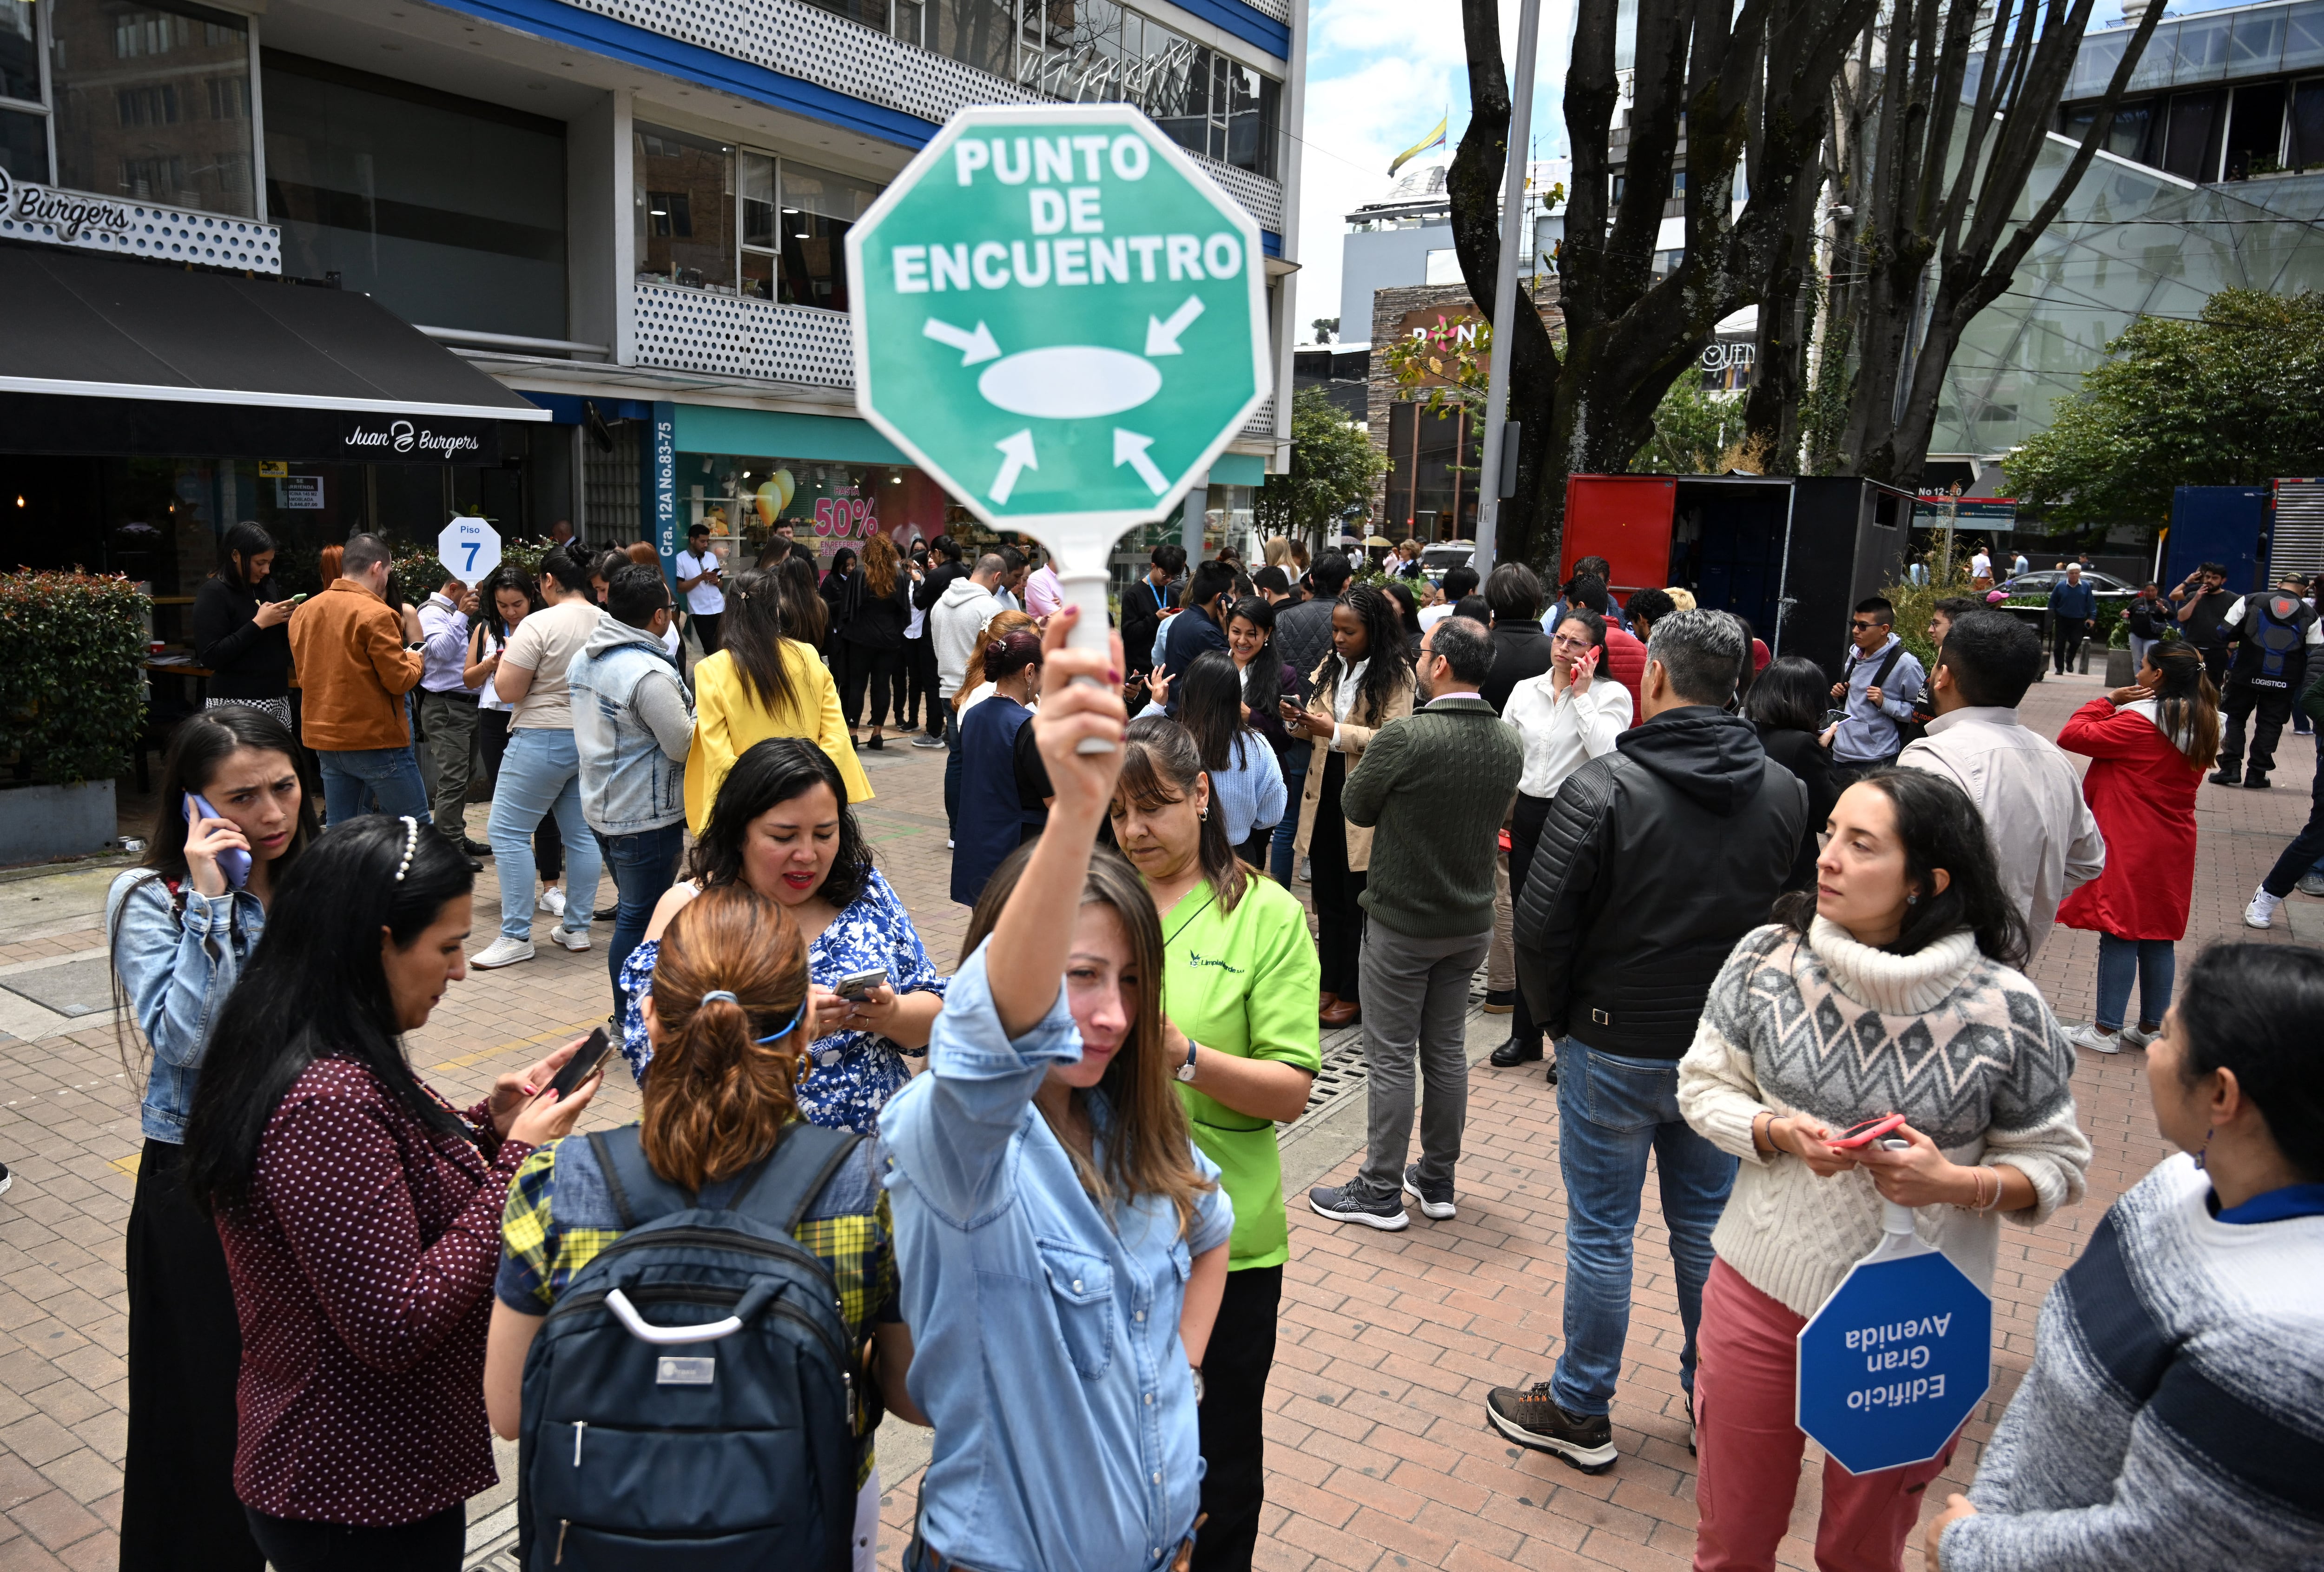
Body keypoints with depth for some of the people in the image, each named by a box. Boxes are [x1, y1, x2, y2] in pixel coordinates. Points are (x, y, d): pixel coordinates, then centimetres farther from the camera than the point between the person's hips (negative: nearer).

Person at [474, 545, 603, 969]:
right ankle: (577, 927, 18)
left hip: (543, 738, -7)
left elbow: (507, 690, -13)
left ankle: (516, 937, 0)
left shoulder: (539, 625, -15)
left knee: (507, 832, 0)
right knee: (582, 833, 12)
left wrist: (508, 658, 4)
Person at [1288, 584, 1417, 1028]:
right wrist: (1298, 722, -11)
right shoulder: (1329, 666, 8)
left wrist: (1335, 731, -26)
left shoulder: (1396, 676, -10)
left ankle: (1353, 993, 17)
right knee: (1327, 896, 14)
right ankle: (1329, 983, 26)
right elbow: (1313, 732, 11)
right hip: (1324, 795, 6)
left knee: (1357, 903, 5)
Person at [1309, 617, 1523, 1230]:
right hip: (1471, 921, 6)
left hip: (1401, 922, -6)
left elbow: (1355, 807, -9)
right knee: (1448, 1049, 16)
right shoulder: (1510, 744, -4)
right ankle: (1438, 1181, 28)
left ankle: (1380, 1192, 14)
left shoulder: (1406, 737, -23)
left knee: (1390, 1057, 4)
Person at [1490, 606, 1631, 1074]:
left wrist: (1582, 694, -18)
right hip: (1527, 815, 5)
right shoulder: (1525, 690, 8)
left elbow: (1607, 755, -23)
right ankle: (1525, 1033, 26)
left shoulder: (1611, 695, -6)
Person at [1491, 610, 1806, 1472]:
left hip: (1614, 1047, -4)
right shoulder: (1785, 793, -2)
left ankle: (1579, 1412, 22)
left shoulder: (1603, 788, -18)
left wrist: (1558, 1018, 1)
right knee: (1707, 1225, 18)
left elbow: (1541, 927, -15)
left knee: (1601, 1232, 8)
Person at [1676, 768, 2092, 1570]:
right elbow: (1704, 1084, 1)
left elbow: (2058, 1164, -4)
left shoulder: (2006, 1010, -16)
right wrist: (1779, 1132, -18)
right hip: (1760, 1292, 2)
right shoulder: (1766, 958, -9)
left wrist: (1955, 1183, -23)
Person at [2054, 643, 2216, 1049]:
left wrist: (2109, 701, -5)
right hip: (2172, 846, 8)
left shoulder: (2141, 722, -17)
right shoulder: (2201, 726, 8)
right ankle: (2152, 1027, 22)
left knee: (2120, 933, -3)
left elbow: (2072, 737, -17)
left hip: (2130, 847, -8)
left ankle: (2107, 1031, 2)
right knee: (2159, 935, 13)